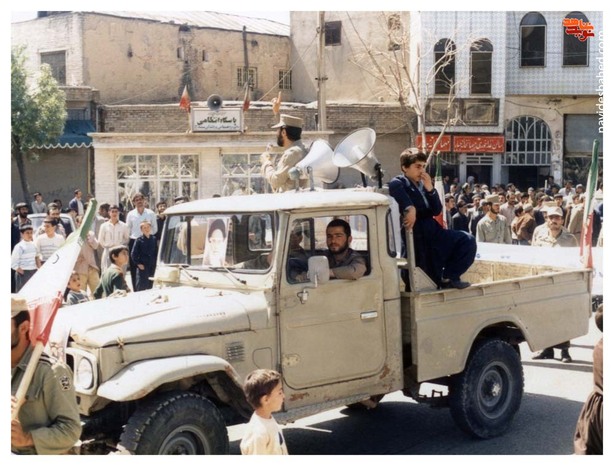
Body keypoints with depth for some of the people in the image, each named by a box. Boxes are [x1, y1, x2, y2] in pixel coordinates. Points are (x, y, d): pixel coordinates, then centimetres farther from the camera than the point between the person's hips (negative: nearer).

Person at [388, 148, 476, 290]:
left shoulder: (422, 185, 16)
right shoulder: (399, 182, -6)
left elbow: (437, 211, 7)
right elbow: (394, 186, -34)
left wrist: (430, 189, -5)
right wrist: (409, 207, -46)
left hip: (433, 233, 7)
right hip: (416, 238, -6)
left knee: (467, 240, -9)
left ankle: (448, 277, -2)